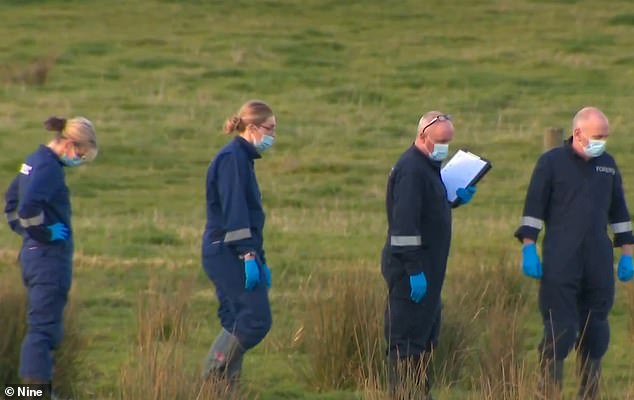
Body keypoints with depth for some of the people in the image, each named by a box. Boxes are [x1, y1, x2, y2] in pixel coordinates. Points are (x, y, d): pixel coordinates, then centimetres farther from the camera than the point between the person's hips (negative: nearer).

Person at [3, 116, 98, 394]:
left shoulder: (35, 161, 12)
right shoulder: (49, 168, -18)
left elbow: (12, 196, 26)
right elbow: (29, 205, -33)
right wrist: (43, 233, -18)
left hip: (33, 254, 10)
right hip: (50, 256, -10)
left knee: (42, 325, 17)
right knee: (44, 326, -8)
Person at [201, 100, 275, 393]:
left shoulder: (242, 158, 19)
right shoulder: (231, 159, -12)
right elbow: (234, 211, -19)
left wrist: (259, 259, 23)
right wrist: (249, 256, -23)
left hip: (231, 256, 10)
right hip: (228, 254, -10)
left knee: (236, 324, 7)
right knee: (256, 319, -13)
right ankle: (210, 379, -10)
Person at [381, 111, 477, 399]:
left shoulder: (428, 166, 15)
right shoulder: (411, 170, -18)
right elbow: (404, 222, -24)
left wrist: (456, 200, 11)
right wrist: (414, 270, -25)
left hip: (425, 268, 11)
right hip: (411, 268, -11)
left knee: (426, 334, 15)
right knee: (408, 338, -8)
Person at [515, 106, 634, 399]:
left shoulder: (607, 164, 13)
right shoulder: (551, 163, -1)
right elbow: (533, 209, -3)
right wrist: (528, 250, -9)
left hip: (599, 263, 5)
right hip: (561, 263, -5)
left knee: (595, 332, 7)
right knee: (559, 331, -8)